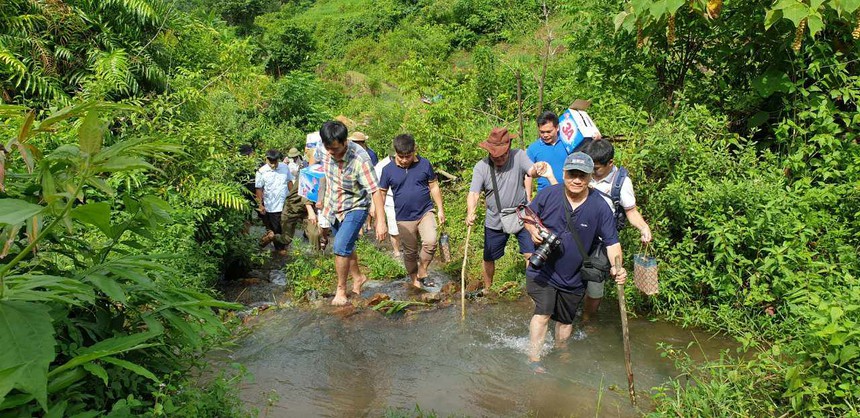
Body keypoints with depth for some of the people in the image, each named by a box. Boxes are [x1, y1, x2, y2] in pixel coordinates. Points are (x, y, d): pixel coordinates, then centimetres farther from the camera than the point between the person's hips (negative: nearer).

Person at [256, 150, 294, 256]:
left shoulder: (284, 167, 0)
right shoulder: (261, 172, -10)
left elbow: (289, 182, 10)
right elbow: (259, 189, -7)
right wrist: (260, 205, -10)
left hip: (285, 204, 4)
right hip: (272, 206, -3)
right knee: (277, 228, 7)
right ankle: (280, 248, 25)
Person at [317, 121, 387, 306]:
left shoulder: (359, 158, -30)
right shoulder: (327, 152, -11)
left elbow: (375, 190, -32)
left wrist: (381, 221, -37)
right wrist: (324, 205, 17)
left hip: (355, 208, -6)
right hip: (333, 207, 6)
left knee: (341, 247, -16)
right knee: (346, 246, 18)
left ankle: (341, 290, 2)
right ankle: (358, 277, 41)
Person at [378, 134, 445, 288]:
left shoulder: (424, 164, -5)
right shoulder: (388, 170, -6)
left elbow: (434, 187, 5)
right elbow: (381, 193, 3)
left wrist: (440, 209, 4)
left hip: (425, 212, 0)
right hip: (404, 218, 0)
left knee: (430, 242, -21)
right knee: (410, 252, 10)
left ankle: (422, 273, 0)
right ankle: (415, 281, 29)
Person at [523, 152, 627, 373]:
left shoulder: (600, 207, -15)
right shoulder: (548, 195, -14)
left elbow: (612, 242, -10)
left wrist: (616, 267, -27)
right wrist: (533, 230, -20)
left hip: (574, 277, 2)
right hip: (543, 270, -2)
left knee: (565, 320, 19)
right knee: (543, 313, -14)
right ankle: (534, 358, 0)